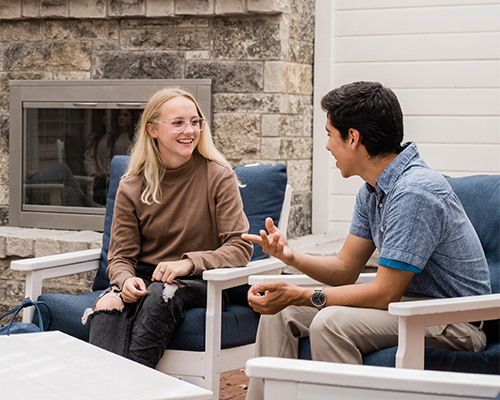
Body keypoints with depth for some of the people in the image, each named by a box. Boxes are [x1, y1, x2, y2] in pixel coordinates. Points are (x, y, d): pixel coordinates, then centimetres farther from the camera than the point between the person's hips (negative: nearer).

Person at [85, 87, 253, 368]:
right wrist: (126, 280, -21)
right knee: (109, 304, -30)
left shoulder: (218, 177, -3)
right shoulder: (131, 188, 4)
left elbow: (241, 249, -10)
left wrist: (189, 263, -26)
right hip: (147, 278, 3)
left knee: (160, 294, -35)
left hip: (201, 283, -2)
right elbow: (120, 257, 5)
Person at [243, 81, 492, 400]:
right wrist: (292, 256, -9)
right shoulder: (372, 190, 7)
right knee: (279, 310, 4)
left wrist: (299, 295, -20)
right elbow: (347, 268, 10)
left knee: (330, 323, -31)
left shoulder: (414, 193, -24)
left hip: (456, 322, -10)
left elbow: (386, 294, -23)